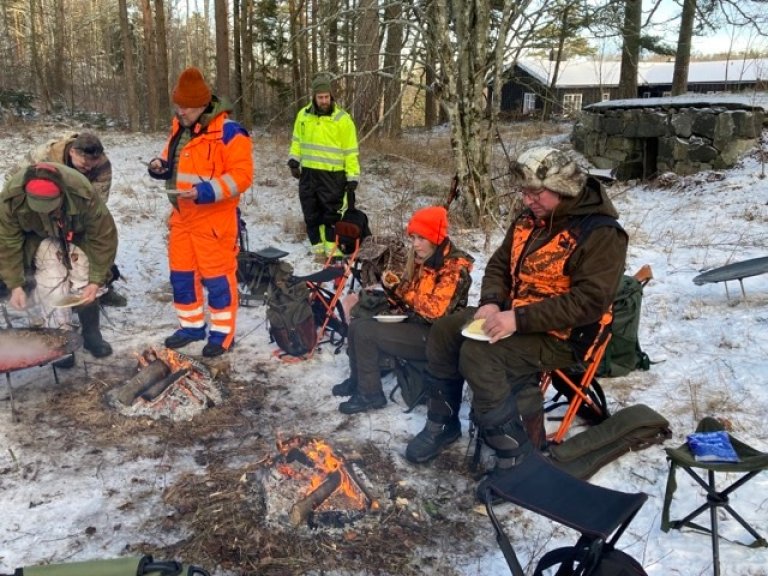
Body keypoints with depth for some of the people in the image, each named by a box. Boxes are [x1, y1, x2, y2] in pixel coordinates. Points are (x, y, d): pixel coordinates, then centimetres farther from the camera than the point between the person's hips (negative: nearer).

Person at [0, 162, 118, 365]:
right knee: (51, 282, -17)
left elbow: (103, 237, -28)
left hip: (77, 235, 0)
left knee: (84, 282, -9)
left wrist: (96, 280, -26)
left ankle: (92, 335, 12)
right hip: (40, 237, 0)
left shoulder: (83, 194, -40)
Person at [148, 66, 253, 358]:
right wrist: (160, 166, 1)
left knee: (217, 277, -1)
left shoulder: (228, 132, -14)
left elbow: (241, 175, -19)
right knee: (181, 274, 15)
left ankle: (222, 334, 13)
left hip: (213, 218, -8)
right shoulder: (179, 128, 11)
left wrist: (207, 191, -27)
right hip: (181, 216, 8)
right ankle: (191, 326, 31)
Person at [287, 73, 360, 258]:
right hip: (308, 173, 4)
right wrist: (294, 160, 3)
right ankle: (317, 245, 19)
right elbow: (297, 140, 18)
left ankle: (332, 246, 10)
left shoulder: (342, 119, -7)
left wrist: (352, 177, -7)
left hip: (333, 175, -4)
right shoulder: (303, 115, 5)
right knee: (311, 212, 9)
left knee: (332, 212, -1)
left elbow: (351, 151, -5)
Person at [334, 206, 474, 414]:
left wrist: (405, 292, -16)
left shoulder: (455, 267, -18)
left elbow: (436, 311, -26)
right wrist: (393, 287, -5)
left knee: (365, 332, -19)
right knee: (357, 324, 4)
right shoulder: (421, 260, 8)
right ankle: (357, 379, 22)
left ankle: (370, 394, -4)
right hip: (415, 324, 9)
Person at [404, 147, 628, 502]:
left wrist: (519, 319, -30)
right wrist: (492, 303, -8)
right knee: (444, 332, -1)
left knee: (477, 354, -28)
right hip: (514, 315, 9)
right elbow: (500, 264, 14)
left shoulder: (601, 234, -19)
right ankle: (442, 424, 15)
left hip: (561, 335, -9)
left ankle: (516, 457, -16)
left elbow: (589, 301, -27)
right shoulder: (531, 219, 6)